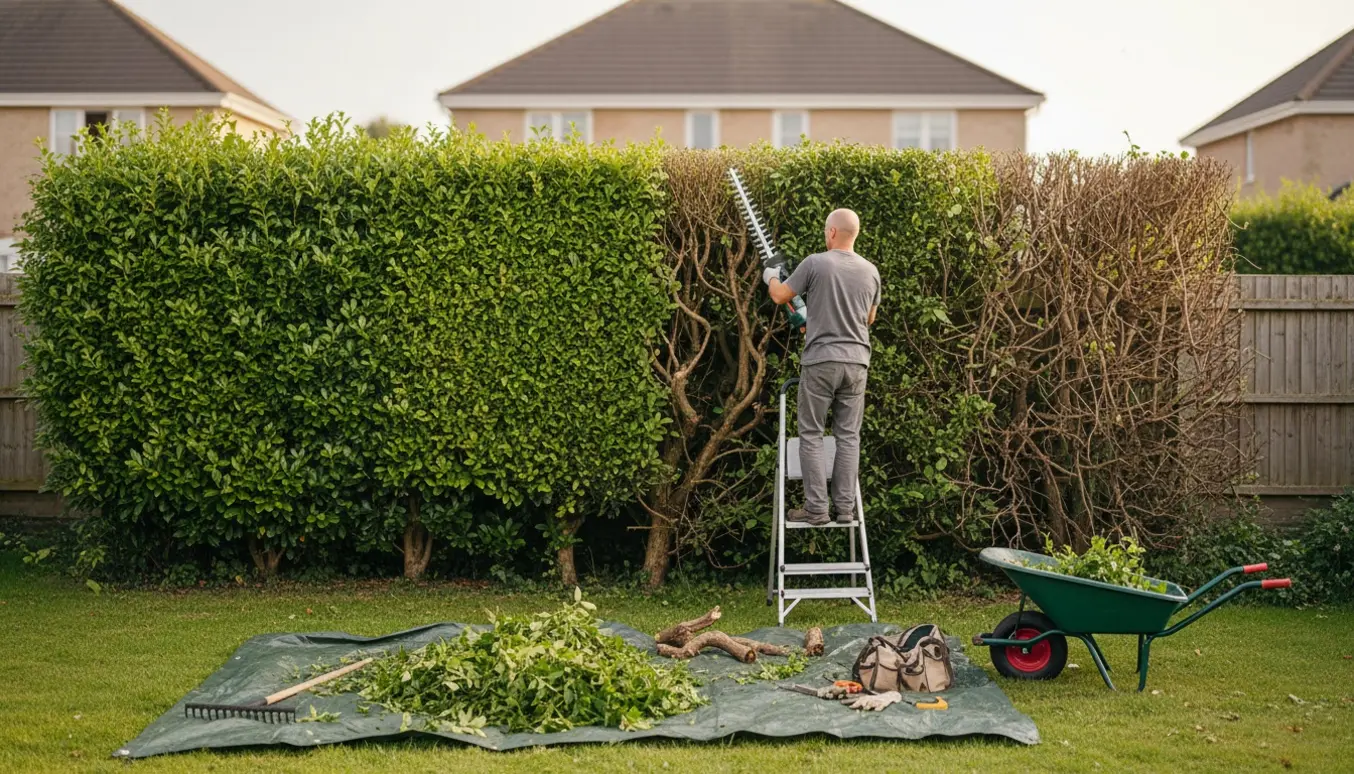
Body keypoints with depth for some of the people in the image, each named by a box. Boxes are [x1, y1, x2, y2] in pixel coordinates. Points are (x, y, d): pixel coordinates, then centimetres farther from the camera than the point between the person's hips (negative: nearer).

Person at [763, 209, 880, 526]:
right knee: (848, 436, 8)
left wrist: (771, 277, 23)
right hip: (856, 362, 4)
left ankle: (816, 509, 1)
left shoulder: (815, 263, -9)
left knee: (811, 435, 3)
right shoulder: (870, 271, 6)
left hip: (820, 362, -4)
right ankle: (845, 507, 9)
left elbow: (780, 296, 2)